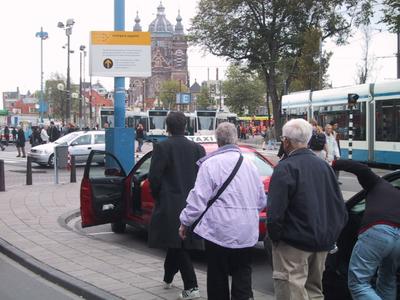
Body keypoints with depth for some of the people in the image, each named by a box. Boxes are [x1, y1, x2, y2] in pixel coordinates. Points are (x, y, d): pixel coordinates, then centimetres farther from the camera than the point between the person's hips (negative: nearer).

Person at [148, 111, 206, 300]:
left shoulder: (162, 147, -9)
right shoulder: (197, 148, 4)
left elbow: (154, 177, -11)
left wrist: (157, 197, 5)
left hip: (170, 204, -5)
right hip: (191, 204, 5)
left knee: (177, 244, -1)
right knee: (177, 243, 19)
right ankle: (168, 278, 34)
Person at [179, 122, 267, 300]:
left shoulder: (210, 163, -9)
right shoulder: (249, 165, 8)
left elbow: (198, 199, -12)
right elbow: (262, 201, 13)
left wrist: (185, 222, 0)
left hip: (219, 232, -4)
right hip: (247, 234, 5)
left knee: (218, 280, 8)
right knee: (242, 278, 10)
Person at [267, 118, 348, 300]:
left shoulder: (285, 168, -15)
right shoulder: (324, 166, 8)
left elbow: (275, 212, -19)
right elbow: (340, 208, 12)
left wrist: (274, 237, -5)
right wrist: (331, 234, 18)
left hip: (293, 244, -7)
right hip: (322, 244, 7)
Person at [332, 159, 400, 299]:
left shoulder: (379, 184, 26)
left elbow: (362, 169, 7)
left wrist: (334, 164, 14)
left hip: (377, 232, -5)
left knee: (358, 283, -5)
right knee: (387, 282, 29)